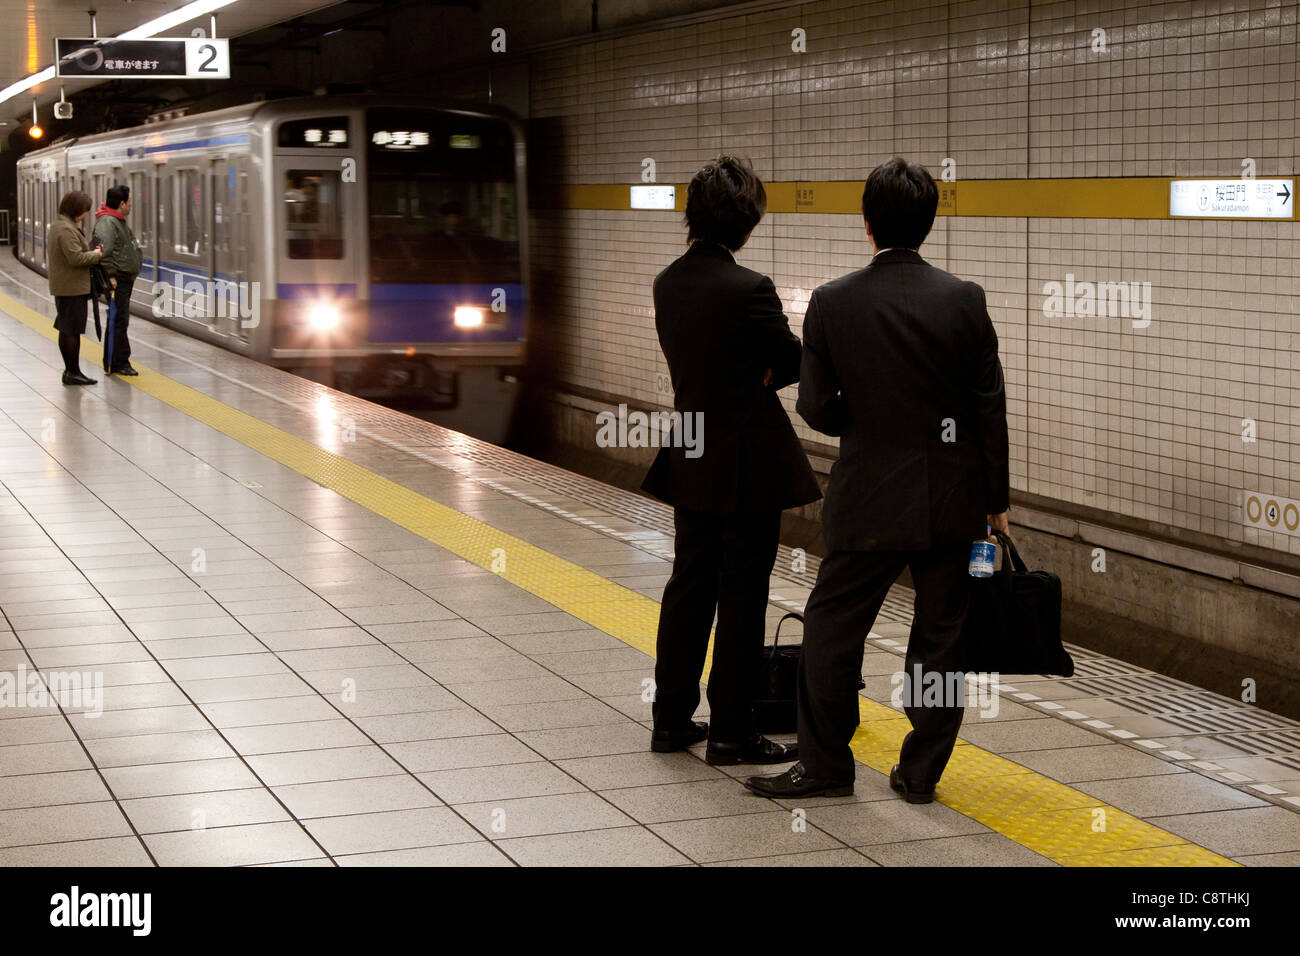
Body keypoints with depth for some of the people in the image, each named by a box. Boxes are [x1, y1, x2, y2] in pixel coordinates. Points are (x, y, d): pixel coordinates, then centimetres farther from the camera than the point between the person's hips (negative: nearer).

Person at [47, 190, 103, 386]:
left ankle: (70, 370, 22)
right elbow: (76, 257, -25)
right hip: (73, 287, -11)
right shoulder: (67, 229, -20)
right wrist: (95, 255, -8)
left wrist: (90, 252, 12)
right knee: (72, 331, -6)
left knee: (66, 330, 15)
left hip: (62, 287, 11)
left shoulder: (56, 226, 14)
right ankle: (73, 372, -3)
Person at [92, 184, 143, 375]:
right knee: (117, 321, -10)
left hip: (126, 280, 11)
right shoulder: (107, 223, -16)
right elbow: (105, 251, -25)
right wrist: (111, 275, -24)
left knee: (120, 320, 14)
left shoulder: (119, 221, 19)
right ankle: (116, 364, -8)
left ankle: (116, 362, 20)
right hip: (117, 280, -11)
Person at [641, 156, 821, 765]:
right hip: (747, 467, -7)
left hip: (691, 460, 7)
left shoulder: (668, 283, 3)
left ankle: (672, 719, 23)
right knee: (742, 595, 2)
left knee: (689, 584, 16)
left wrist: (752, 376, 3)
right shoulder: (749, 290, -21)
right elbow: (796, 363, -9)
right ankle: (731, 732, 9)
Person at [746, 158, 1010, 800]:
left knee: (831, 628, 11)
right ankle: (921, 771, 15)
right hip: (952, 499, 1)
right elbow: (989, 407, -4)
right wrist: (996, 497, 5)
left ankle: (825, 765, 16)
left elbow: (817, 408, -6)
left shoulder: (831, 303, -9)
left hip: (870, 499, -1)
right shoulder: (964, 300, -7)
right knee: (940, 635, 10)